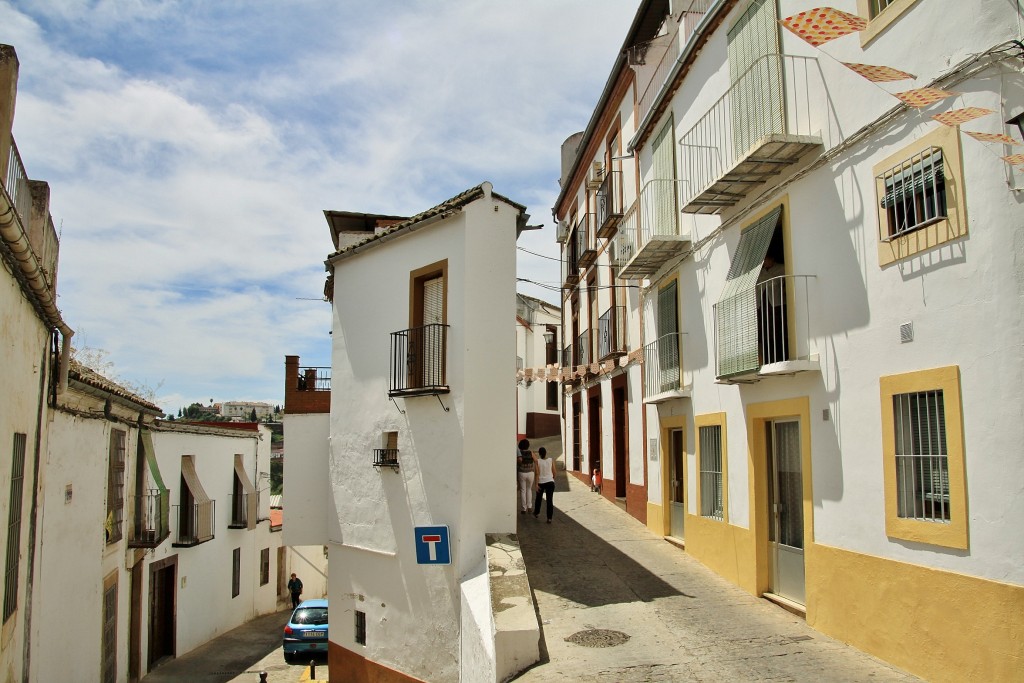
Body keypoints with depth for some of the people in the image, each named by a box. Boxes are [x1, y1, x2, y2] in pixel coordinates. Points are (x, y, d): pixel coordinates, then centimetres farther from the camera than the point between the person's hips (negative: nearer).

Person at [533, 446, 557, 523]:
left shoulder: (537, 461, -9)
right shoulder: (551, 461, -4)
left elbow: (537, 473, -13)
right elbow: (554, 472, 1)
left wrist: (536, 484, -12)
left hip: (540, 482, 0)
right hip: (550, 482, 0)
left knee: (538, 498, 22)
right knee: (549, 500, 0)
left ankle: (536, 513, 39)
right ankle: (549, 518, -3)